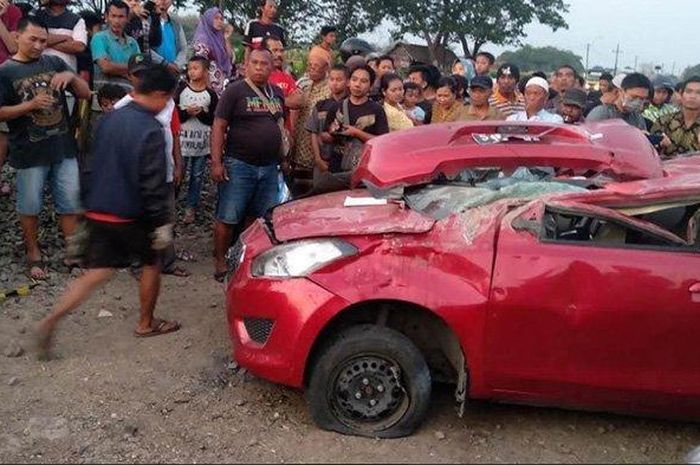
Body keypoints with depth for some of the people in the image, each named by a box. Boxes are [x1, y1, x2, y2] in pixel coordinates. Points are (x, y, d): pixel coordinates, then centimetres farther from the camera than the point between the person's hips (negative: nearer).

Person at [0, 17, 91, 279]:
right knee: (30, 206, 10)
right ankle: (33, 254, 27)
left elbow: (85, 94, 8)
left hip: (64, 148, 3)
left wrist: (71, 76, -12)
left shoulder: (54, 63, 7)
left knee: (71, 203, 9)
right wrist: (30, 105, -20)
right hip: (29, 153, -3)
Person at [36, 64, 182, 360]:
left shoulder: (110, 119, 6)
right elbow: (153, 185, -20)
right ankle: (146, 324, 27)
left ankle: (50, 322, -2)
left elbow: (97, 164, 15)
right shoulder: (151, 130, -18)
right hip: (131, 214, -6)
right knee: (151, 262, 16)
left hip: (98, 210, 6)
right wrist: (162, 222, -14)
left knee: (97, 273, 9)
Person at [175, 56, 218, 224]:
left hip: (202, 143, 1)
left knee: (197, 176, 8)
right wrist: (187, 112, -18)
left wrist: (201, 113, -15)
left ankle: (191, 207, 17)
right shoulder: (181, 90, 0)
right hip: (183, 141, -1)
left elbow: (214, 120, 0)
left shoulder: (211, 94, 1)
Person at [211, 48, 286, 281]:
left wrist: (282, 155, 14)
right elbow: (218, 126, -9)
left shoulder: (277, 93, 12)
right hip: (239, 165, -5)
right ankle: (220, 262, 11)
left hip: (269, 166, 6)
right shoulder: (235, 91, -5)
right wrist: (216, 162, -16)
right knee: (228, 218, -1)